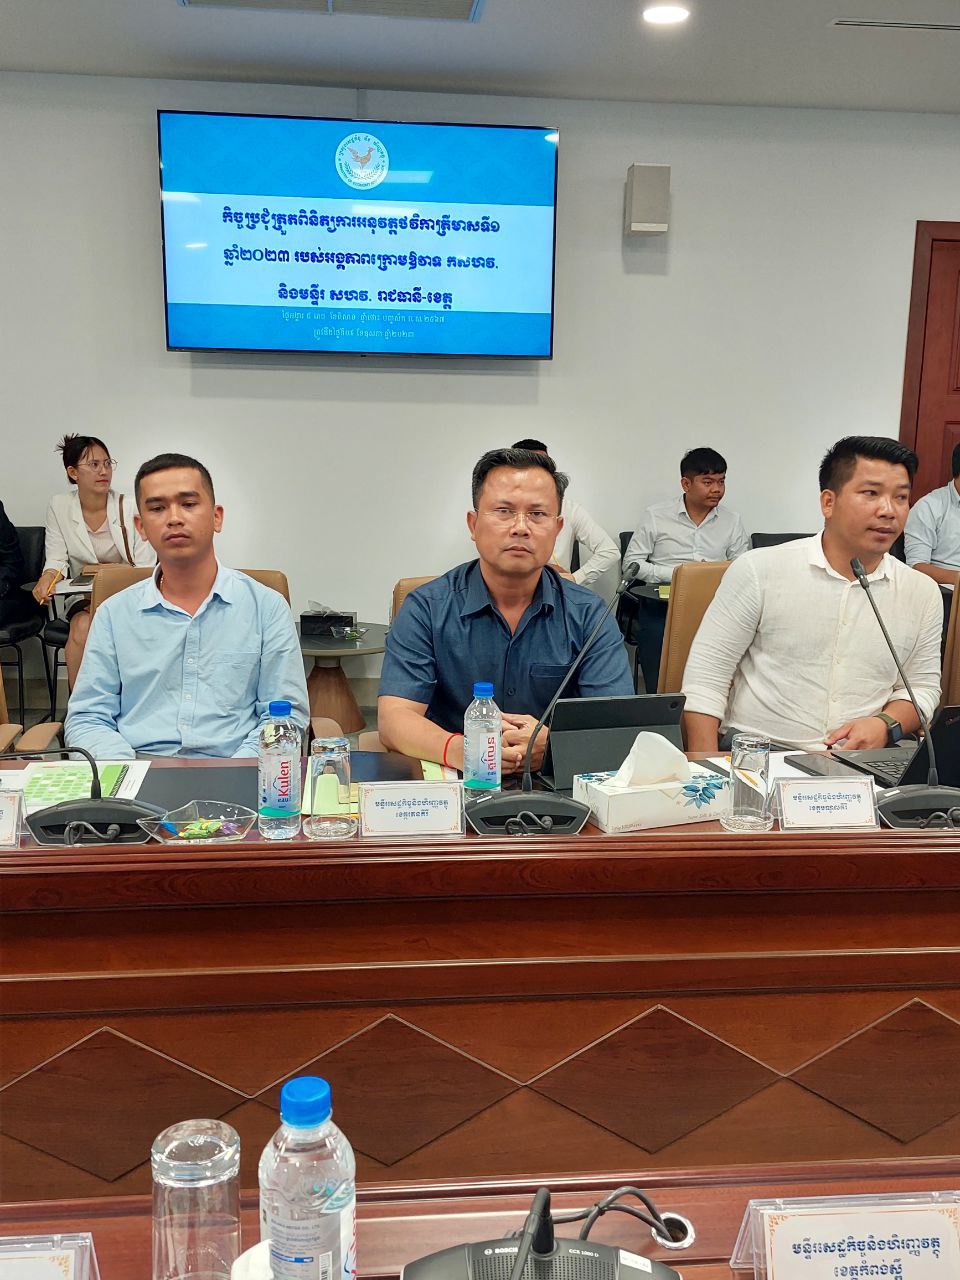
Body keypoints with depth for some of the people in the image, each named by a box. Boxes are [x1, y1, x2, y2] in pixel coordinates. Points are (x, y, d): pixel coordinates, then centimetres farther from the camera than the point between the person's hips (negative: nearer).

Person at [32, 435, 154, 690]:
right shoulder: (59, 505, 0)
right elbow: (57, 558, 4)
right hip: (83, 595, 2)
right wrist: (48, 576, -19)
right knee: (83, 628, -30)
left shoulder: (128, 507, -8)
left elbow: (145, 568, -7)